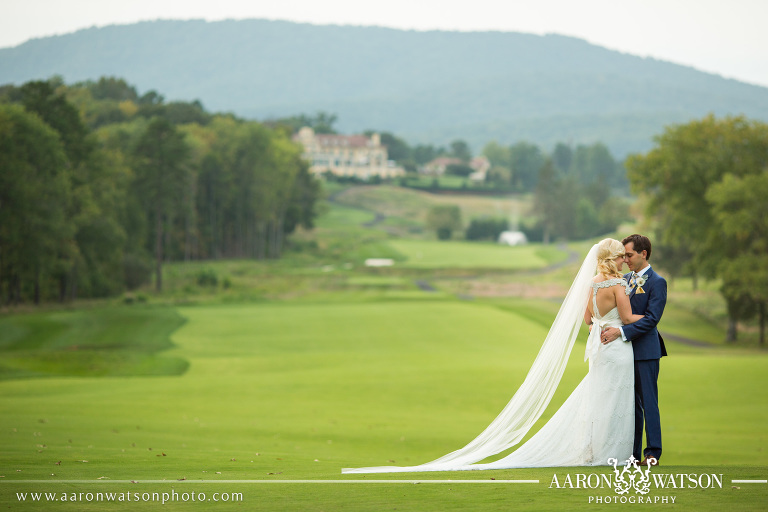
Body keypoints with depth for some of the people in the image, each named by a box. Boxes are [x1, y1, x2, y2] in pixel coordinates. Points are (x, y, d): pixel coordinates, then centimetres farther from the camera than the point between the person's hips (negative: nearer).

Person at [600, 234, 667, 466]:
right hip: (626, 350, 7)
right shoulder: (625, 280, 14)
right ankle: (632, 453, 14)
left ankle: (653, 452, 0)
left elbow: (651, 318, -16)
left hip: (645, 351, -7)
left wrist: (621, 332, -21)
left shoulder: (657, 282, -8)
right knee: (630, 402, 10)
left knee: (648, 401, -4)